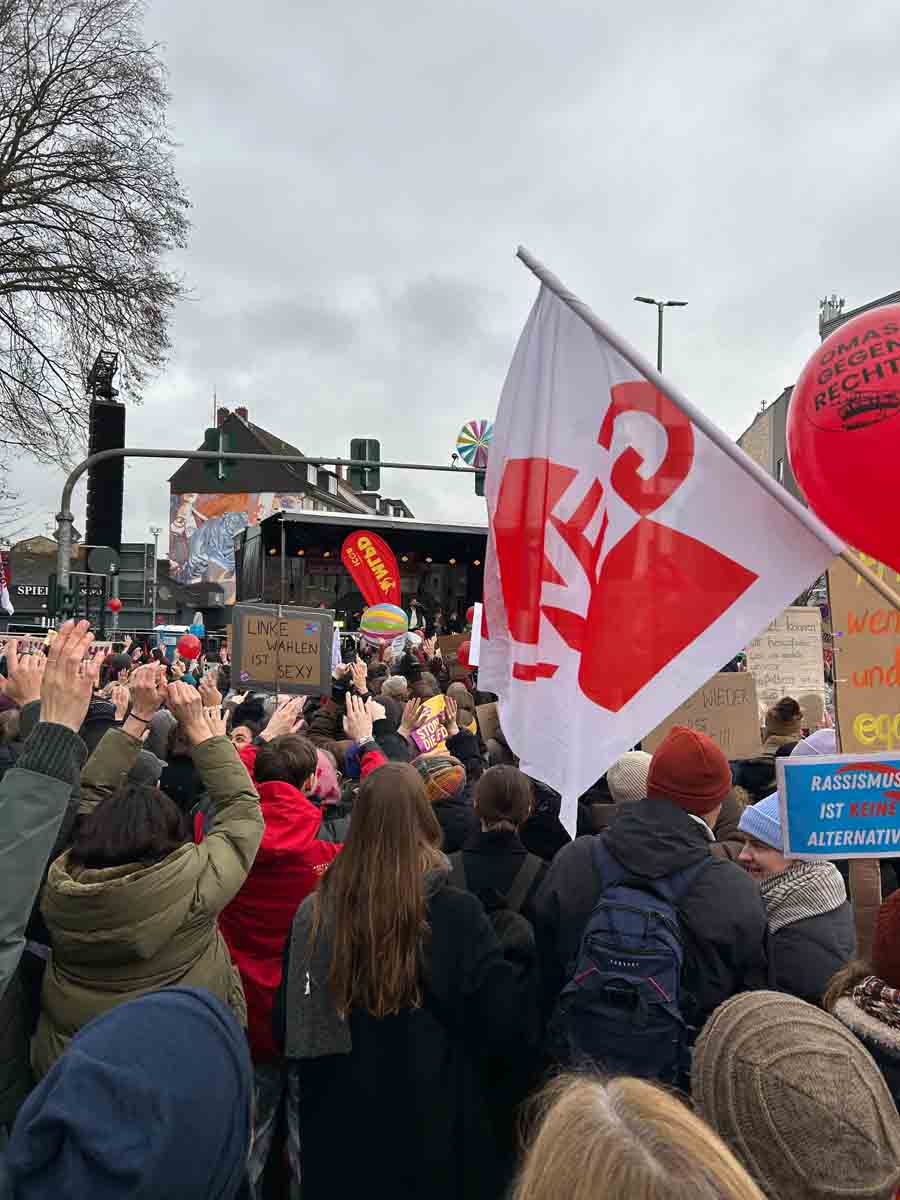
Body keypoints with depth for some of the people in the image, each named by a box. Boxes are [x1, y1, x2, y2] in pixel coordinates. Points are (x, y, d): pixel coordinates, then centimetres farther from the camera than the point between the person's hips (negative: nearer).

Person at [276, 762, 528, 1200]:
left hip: (339, 1124, 2)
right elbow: (503, 1030, -13)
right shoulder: (456, 912, -20)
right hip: (435, 1125, -2)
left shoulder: (313, 913, -13)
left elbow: (288, 1029, -2)